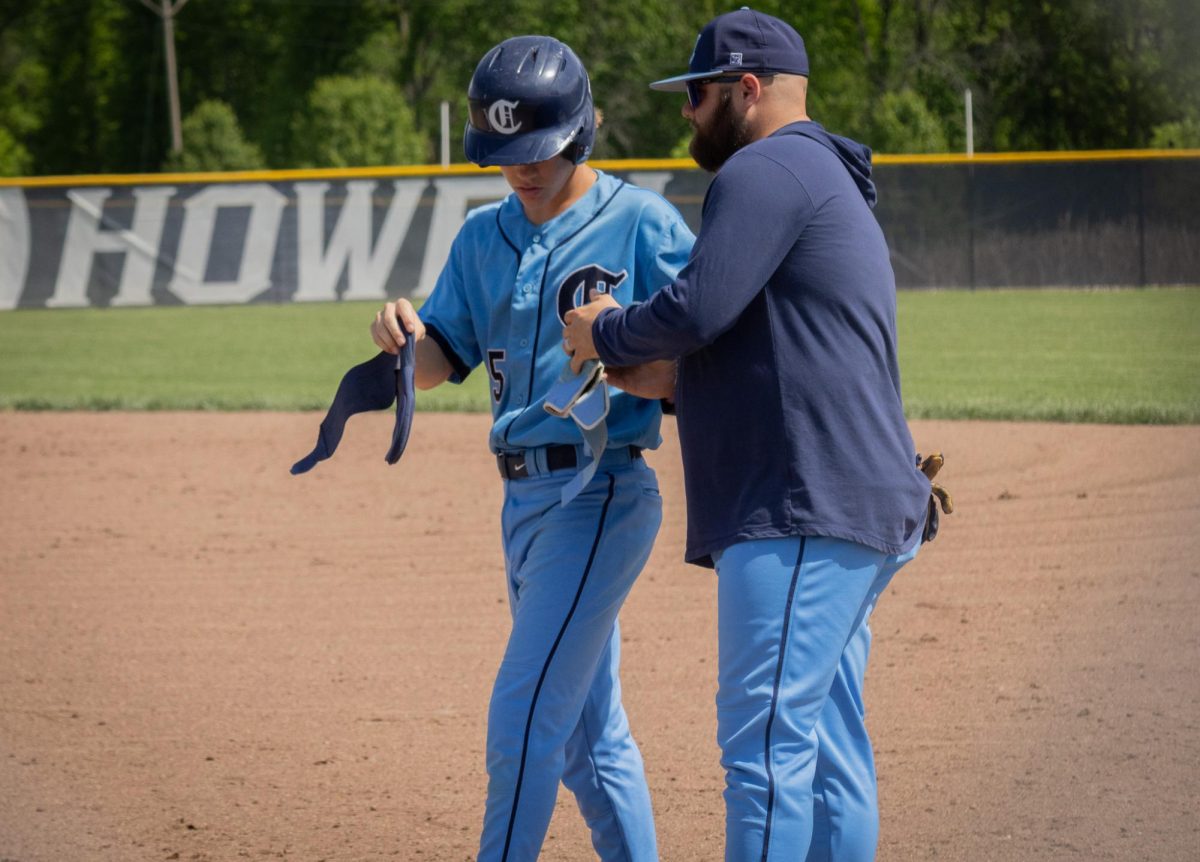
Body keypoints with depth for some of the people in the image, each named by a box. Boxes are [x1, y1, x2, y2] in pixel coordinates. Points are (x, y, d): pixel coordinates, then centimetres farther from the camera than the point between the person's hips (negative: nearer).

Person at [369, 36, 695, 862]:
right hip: (524, 498, 8)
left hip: (600, 495, -8)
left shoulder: (643, 224, -8)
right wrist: (406, 333, -12)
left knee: (522, 720, -12)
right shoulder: (485, 236, 12)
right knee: (589, 732, 14)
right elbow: (440, 364, 10)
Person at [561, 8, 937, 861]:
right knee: (828, 746, 10)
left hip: (805, 514, -11)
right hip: (863, 512, 11)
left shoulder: (767, 170, -8)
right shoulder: (832, 185, 27)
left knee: (766, 736, -14)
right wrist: (668, 377, 18)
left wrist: (603, 335, 1)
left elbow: (698, 309, -17)